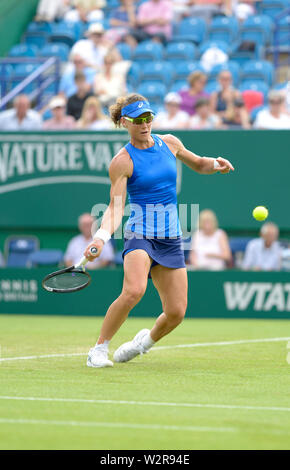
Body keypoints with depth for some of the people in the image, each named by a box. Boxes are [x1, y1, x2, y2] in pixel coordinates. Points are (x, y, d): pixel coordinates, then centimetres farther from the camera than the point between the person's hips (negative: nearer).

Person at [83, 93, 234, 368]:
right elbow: (115, 207, -12)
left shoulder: (169, 143, 8)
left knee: (176, 312, -2)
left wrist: (216, 164, 2)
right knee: (134, 290, -32)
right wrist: (101, 237, -28)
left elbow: (198, 164, 24)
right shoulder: (122, 162, -7)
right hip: (140, 234, -5)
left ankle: (147, 340, 30)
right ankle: (99, 349, -15)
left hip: (170, 238, 5)